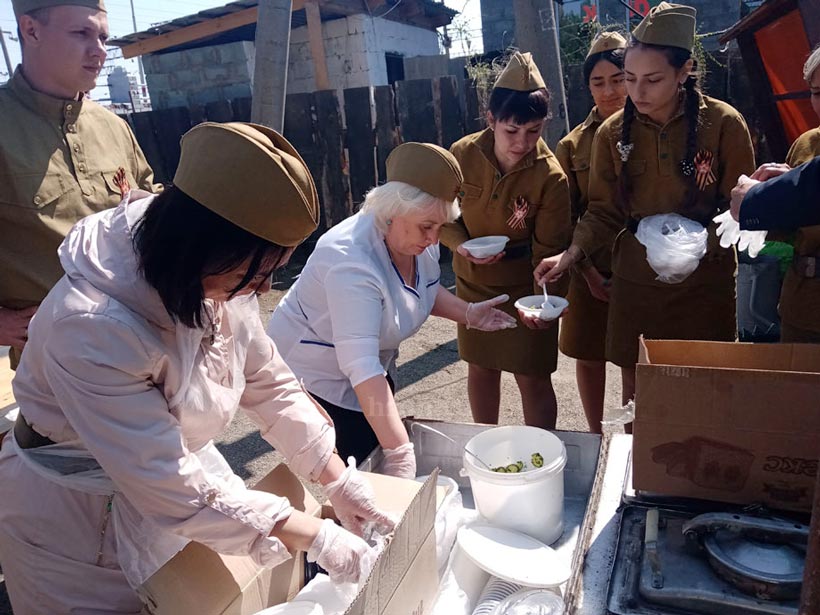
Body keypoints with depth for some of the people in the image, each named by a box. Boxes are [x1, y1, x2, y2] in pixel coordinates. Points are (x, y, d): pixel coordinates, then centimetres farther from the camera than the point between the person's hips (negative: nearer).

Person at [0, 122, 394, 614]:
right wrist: (317, 538, -26)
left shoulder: (217, 280, -15)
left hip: (171, 474, 6)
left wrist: (340, 480, -9)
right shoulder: (92, 329, -36)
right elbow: (174, 490, -32)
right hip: (78, 522, -5)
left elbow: (270, 384, -4)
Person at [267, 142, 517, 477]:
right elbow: (360, 366, -41)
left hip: (372, 368, 8)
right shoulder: (353, 262, -35)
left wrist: (467, 313, -7)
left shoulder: (418, 238, -11)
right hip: (313, 373, -7)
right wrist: (401, 452, -43)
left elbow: (425, 289, 11)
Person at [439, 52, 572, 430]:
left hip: (525, 288, -3)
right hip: (473, 284, 4)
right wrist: (461, 245, -20)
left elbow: (550, 249, -18)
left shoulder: (550, 175, -20)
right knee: (481, 368, 18)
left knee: (532, 378, 1)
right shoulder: (463, 154, -13)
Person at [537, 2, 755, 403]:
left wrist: (704, 240, -20)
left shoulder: (723, 124, -6)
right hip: (635, 282, 2)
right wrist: (571, 254, -14)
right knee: (636, 394, 9)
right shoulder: (613, 133, 0)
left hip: (705, 283, -1)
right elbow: (603, 212, 2)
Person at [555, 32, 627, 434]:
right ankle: (596, 439, 32)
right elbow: (566, 217, 3)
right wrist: (586, 269, -7)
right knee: (589, 356, 12)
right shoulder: (573, 145, 3)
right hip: (592, 272, 2)